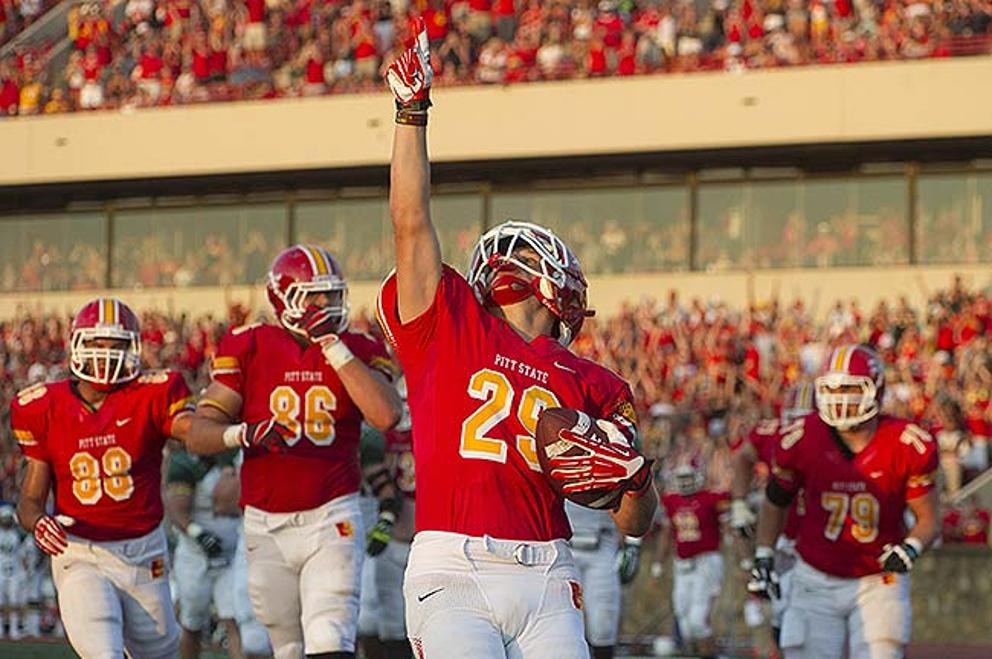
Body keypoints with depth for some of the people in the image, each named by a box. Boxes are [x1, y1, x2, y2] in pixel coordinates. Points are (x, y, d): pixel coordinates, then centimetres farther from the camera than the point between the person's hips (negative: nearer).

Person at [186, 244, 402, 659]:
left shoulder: (357, 351, 4)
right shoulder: (250, 348, 2)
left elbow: (386, 415, -16)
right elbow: (198, 435, -1)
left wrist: (333, 347, -13)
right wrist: (245, 433, -23)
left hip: (330, 519, -1)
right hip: (267, 526, 1)